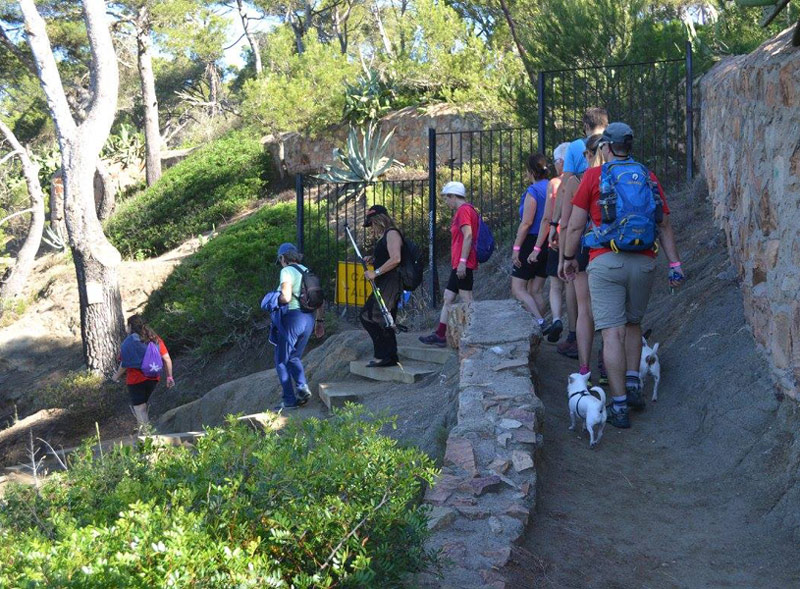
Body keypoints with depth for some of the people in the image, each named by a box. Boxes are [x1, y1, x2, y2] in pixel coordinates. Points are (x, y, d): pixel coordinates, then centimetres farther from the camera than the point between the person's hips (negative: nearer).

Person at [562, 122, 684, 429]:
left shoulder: (594, 176, 1)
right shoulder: (649, 178, 11)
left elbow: (575, 225, 1)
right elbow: (665, 226, 8)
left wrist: (568, 258, 13)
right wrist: (674, 264, 9)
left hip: (606, 262, -4)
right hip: (644, 262, 4)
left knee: (613, 333, -4)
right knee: (633, 323, 25)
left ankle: (619, 406, -4)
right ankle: (633, 385, 21)